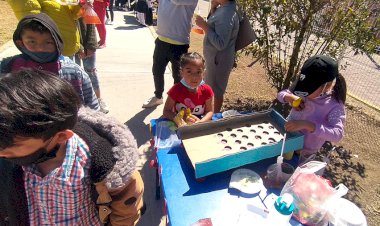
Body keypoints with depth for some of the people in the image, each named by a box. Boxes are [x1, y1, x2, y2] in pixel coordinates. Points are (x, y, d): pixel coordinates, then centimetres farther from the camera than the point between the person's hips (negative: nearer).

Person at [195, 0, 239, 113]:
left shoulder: (227, 15, -26)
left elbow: (220, 44, -30)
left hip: (219, 59, -10)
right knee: (211, 86, 24)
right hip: (215, 56, 10)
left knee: (217, 89, 7)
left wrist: (204, 26, -26)